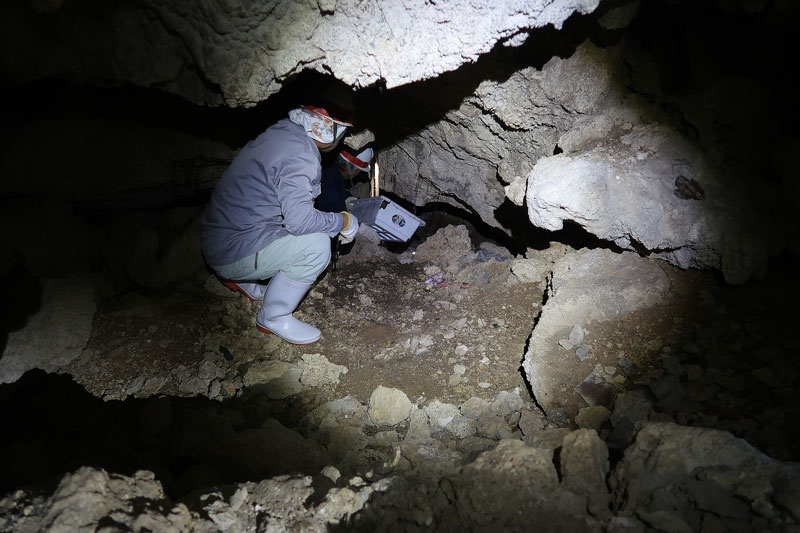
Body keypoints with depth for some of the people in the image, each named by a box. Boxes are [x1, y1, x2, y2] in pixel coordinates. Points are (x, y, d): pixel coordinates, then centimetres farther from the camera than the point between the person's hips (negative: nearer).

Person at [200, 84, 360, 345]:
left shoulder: (284, 131, 6)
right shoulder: (298, 156, -24)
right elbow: (299, 219, -29)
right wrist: (343, 221, -13)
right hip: (231, 253, -10)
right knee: (316, 244, -21)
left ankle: (245, 281, 25)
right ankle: (273, 317, -3)